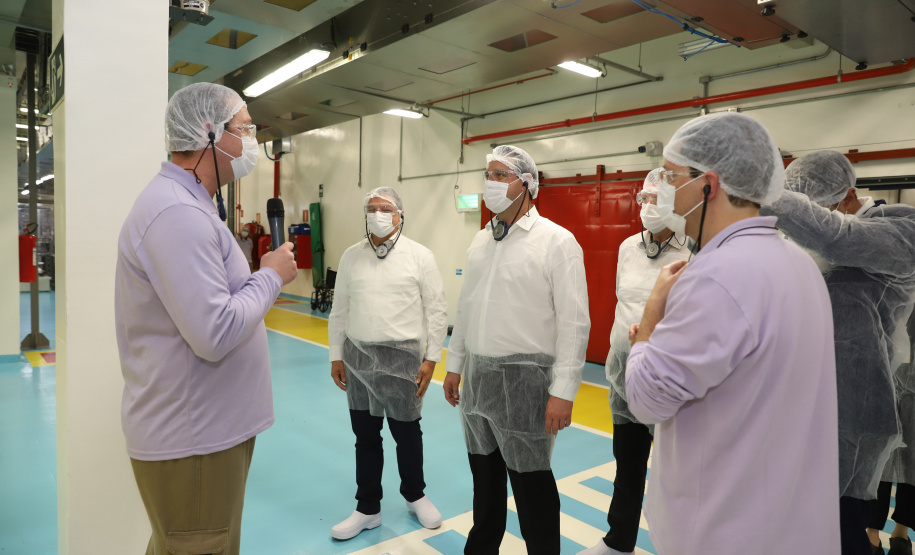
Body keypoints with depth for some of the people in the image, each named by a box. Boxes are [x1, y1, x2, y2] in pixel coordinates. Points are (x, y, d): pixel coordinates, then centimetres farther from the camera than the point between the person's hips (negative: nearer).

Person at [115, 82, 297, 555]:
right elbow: (215, 334, -28)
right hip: (191, 441, -10)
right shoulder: (179, 213, -23)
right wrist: (271, 275, -15)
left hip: (208, 426, 10)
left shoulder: (186, 205, 13)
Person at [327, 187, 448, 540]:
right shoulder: (351, 256, 4)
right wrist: (336, 356, 6)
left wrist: (431, 358, -8)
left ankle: (415, 496, 37)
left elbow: (436, 312, -5)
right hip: (358, 356, 3)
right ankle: (368, 509, 30)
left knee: (406, 433, 13)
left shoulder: (420, 256, -6)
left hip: (402, 357, -3)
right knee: (365, 437, 13)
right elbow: (340, 311, 8)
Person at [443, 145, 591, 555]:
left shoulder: (557, 241, -11)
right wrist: (454, 365, 14)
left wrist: (563, 391, -17)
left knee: (530, 483, 7)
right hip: (477, 376, 7)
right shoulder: (480, 241, 10)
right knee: (484, 476, 21)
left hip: (523, 380, -6)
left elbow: (574, 322, -14)